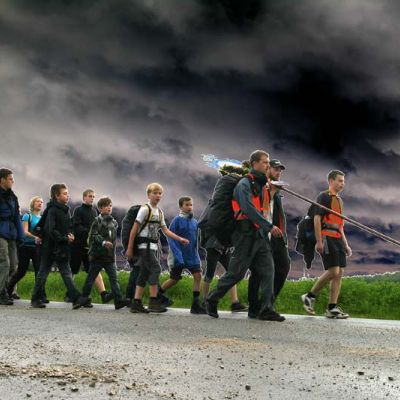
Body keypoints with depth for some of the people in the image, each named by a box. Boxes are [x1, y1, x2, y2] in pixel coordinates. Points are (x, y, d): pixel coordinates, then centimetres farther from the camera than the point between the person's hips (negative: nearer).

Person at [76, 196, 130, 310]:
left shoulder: (114, 222, 12)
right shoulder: (97, 221, -5)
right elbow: (93, 236, -14)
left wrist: (113, 252, 12)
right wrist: (103, 242, -26)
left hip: (110, 256, 5)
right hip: (98, 254, -5)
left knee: (114, 278, -3)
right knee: (91, 277, 5)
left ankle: (118, 299, -8)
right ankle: (84, 298, 16)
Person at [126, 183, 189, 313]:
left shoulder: (159, 212, 15)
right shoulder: (145, 209, -8)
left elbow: (165, 230, 14)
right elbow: (134, 229, -9)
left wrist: (180, 239, 4)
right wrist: (130, 248, -11)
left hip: (153, 246, 8)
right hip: (144, 245, -8)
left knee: (145, 273, 6)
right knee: (155, 269, -16)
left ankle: (136, 303, 9)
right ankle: (153, 302, -14)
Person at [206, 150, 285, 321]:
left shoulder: (260, 184, 17)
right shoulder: (244, 184, -10)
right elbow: (249, 209, -22)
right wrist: (269, 226, -27)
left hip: (260, 235, 8)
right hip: (246, 235, -8)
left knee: (267, 270, -2)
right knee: (236, 272, -1)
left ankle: (267, 310, -1)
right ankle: (212, 300, 15)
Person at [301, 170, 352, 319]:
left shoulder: (339, 200, 23)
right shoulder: (323, 197, -4)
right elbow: (317, 219, -12)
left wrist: (345, 245, 23)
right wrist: (319, 241, -19)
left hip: (338, 239, 9)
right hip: (327, 238, -9)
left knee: (339, 273, 2)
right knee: (333, 271, -14)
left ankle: (332, 308, 5)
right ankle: (309, 296, 1)